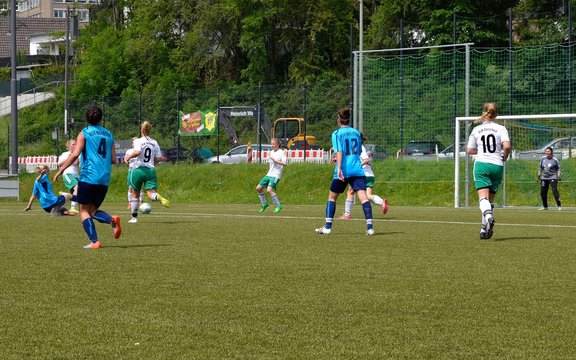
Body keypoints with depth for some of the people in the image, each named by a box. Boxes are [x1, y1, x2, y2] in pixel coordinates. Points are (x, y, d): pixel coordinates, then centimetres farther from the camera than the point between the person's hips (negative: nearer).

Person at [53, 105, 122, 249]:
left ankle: (94, 241, -9)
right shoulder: (109, 134, 15)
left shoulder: (84, 133, 0)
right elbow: (113, 160, 13)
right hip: (104, 180, 5)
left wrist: (61, 170, -7)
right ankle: (112, 220, -17)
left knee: (84, 210, 5)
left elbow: (75, 154, -12)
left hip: (88, 177, -5)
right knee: (93, 211, 14)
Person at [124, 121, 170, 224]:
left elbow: (137, 152, -23)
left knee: (135, 194, 13)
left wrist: (128, 157, -6)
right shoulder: (154, 143, 8)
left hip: (139, 169, -2)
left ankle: (134, 217, 17)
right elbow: (157, 159, 6)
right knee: (151, 193, -8)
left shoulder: (138, 141, -5)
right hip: (151, 170, 2)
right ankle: (159, 197, -44)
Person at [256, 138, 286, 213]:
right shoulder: (271, 152, 14)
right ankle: (264, 204, 20)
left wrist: (275, 160, -22)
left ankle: (278, 206, -14)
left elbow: (284, 163, -20)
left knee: (269, 190, -25)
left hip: (276, 175, -8)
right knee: (258, 188, 3)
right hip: (269, 174, 8)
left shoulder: (281, 152, -9)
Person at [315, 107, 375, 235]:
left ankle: (327, 227, 15)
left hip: (343, 171, -3)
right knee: (363, 196, -7)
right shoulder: (356, 133, 12)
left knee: (332, 196, 14)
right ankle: (369, 227, -21)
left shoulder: (337, 134, -2)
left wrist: (339, 168, -22)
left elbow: (339, 152, -14)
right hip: (357, 170, 3)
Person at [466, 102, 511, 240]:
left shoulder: (476, 130, 6)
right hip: (497, 166, 1)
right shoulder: (501, 129, 1)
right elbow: (507, 146, -13)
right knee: (491, 199, 14)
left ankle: (488, 217, -43)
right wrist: (504, 156, 8)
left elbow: (469, 150, 11)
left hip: (481, 164, -1)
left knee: (483, 197, -13)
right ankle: (485, 229, 13)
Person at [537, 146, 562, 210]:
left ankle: (559, 206, -10)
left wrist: (558, 176, -9)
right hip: (544, 178, 5)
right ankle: (545, 206, 21)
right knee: (543, 192, 5)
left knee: (555, 191, -16)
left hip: (553, 177, -5)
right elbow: (540, 167, 18)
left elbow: (558, 168, 3)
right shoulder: (543, 158, 6)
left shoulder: (555, 160, -5)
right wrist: (539, 175, 14)